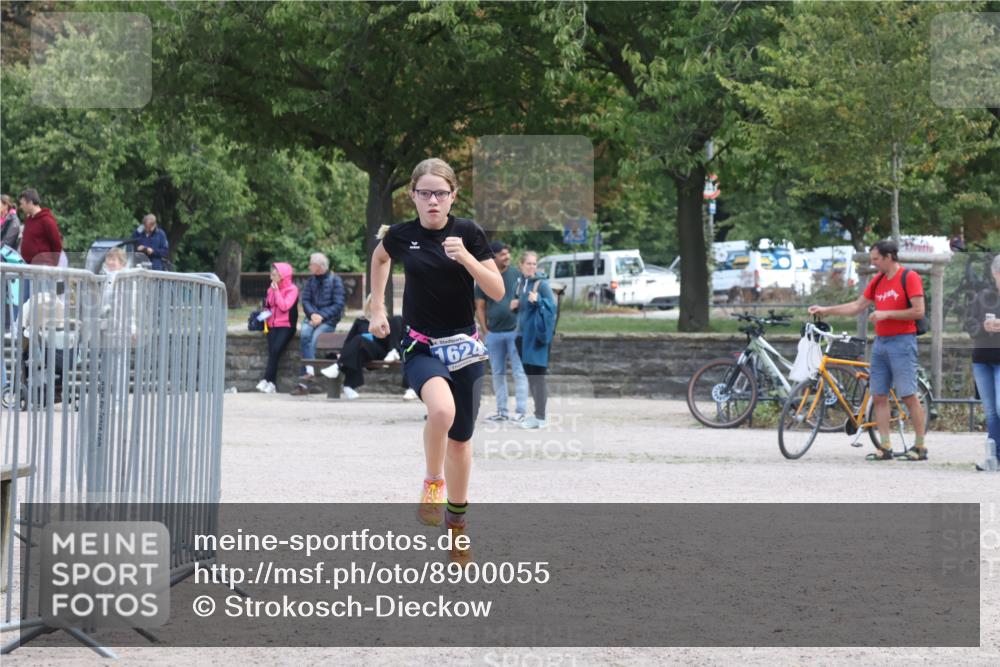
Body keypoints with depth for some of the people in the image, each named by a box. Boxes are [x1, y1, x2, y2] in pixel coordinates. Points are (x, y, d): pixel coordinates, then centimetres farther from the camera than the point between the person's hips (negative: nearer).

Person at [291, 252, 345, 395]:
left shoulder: (335, 280, 0)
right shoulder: (311, 280, 14)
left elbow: (338, 304, -6)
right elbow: (305, 300, 7)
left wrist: (322, 316, -17)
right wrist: (312, 314, -13)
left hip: (328, 319, -4)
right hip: (312, 317, 4)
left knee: (314, 338, -29)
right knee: (305, 334, -30)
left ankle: (304, 384, -34)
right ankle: (310, 371, -38)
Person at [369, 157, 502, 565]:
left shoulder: (468, 233, -6)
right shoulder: (402, 235, -4)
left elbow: (497, 292, -8)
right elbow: (380, 258, 21)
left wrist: (466, 258, -22)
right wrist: (377, 308, 18)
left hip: (464, 345, 1)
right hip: (421, 346, -1)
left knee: (461, 439, 9)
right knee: (442, 409, -33)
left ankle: (457, 519, 31)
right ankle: (433, 484, -8)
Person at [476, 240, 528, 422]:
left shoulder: (517, 275, 0)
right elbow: (480, 307, 9)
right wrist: (485, 331, 2)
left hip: (515, 330, -3)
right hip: (494, 333, 3)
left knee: (519, 372, -5)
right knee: (497, 373, 9)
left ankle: (520, 411, -3)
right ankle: (501, 411, 16)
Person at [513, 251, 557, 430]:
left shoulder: (541, 284, -9)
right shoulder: (520, 283, 12)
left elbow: (551, 305, -15)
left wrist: (538, 300, -31)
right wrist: (514, 305, 3)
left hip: (536, 335, -8)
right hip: (523, 334, 8)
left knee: (537, 376, -7)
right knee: (530, 376, 12)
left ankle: (541, 418, -4)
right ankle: (538, 414, 20)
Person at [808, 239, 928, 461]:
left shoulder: (909, 277, -7)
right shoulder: (877, 280, 15)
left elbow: (918, 311, -13)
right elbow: (857, 306, 20)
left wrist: (886, 314, -14)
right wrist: (826, 310, 16)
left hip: (902, 342, -8)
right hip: (880, 343, 8)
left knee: (909, 396, -8)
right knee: (879, 396, 4)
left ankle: (920, 447, -2)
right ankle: (884, 447, 6)